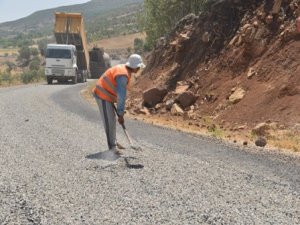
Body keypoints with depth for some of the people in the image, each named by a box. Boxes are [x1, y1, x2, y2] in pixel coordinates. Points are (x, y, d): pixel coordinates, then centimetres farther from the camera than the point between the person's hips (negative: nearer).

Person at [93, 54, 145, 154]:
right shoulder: (123, 74, -26)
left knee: (112, 120, 17)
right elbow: (121, 96, -27)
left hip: (106, 95, 11)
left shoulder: (125, 70, 7)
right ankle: (112, 146, -2)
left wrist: (120, 111, 15)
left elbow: (122, 93, 13)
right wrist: (121, 114, -25)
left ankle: (113, 143, 27)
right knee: (109, 121, -7)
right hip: (103, 95, -11)